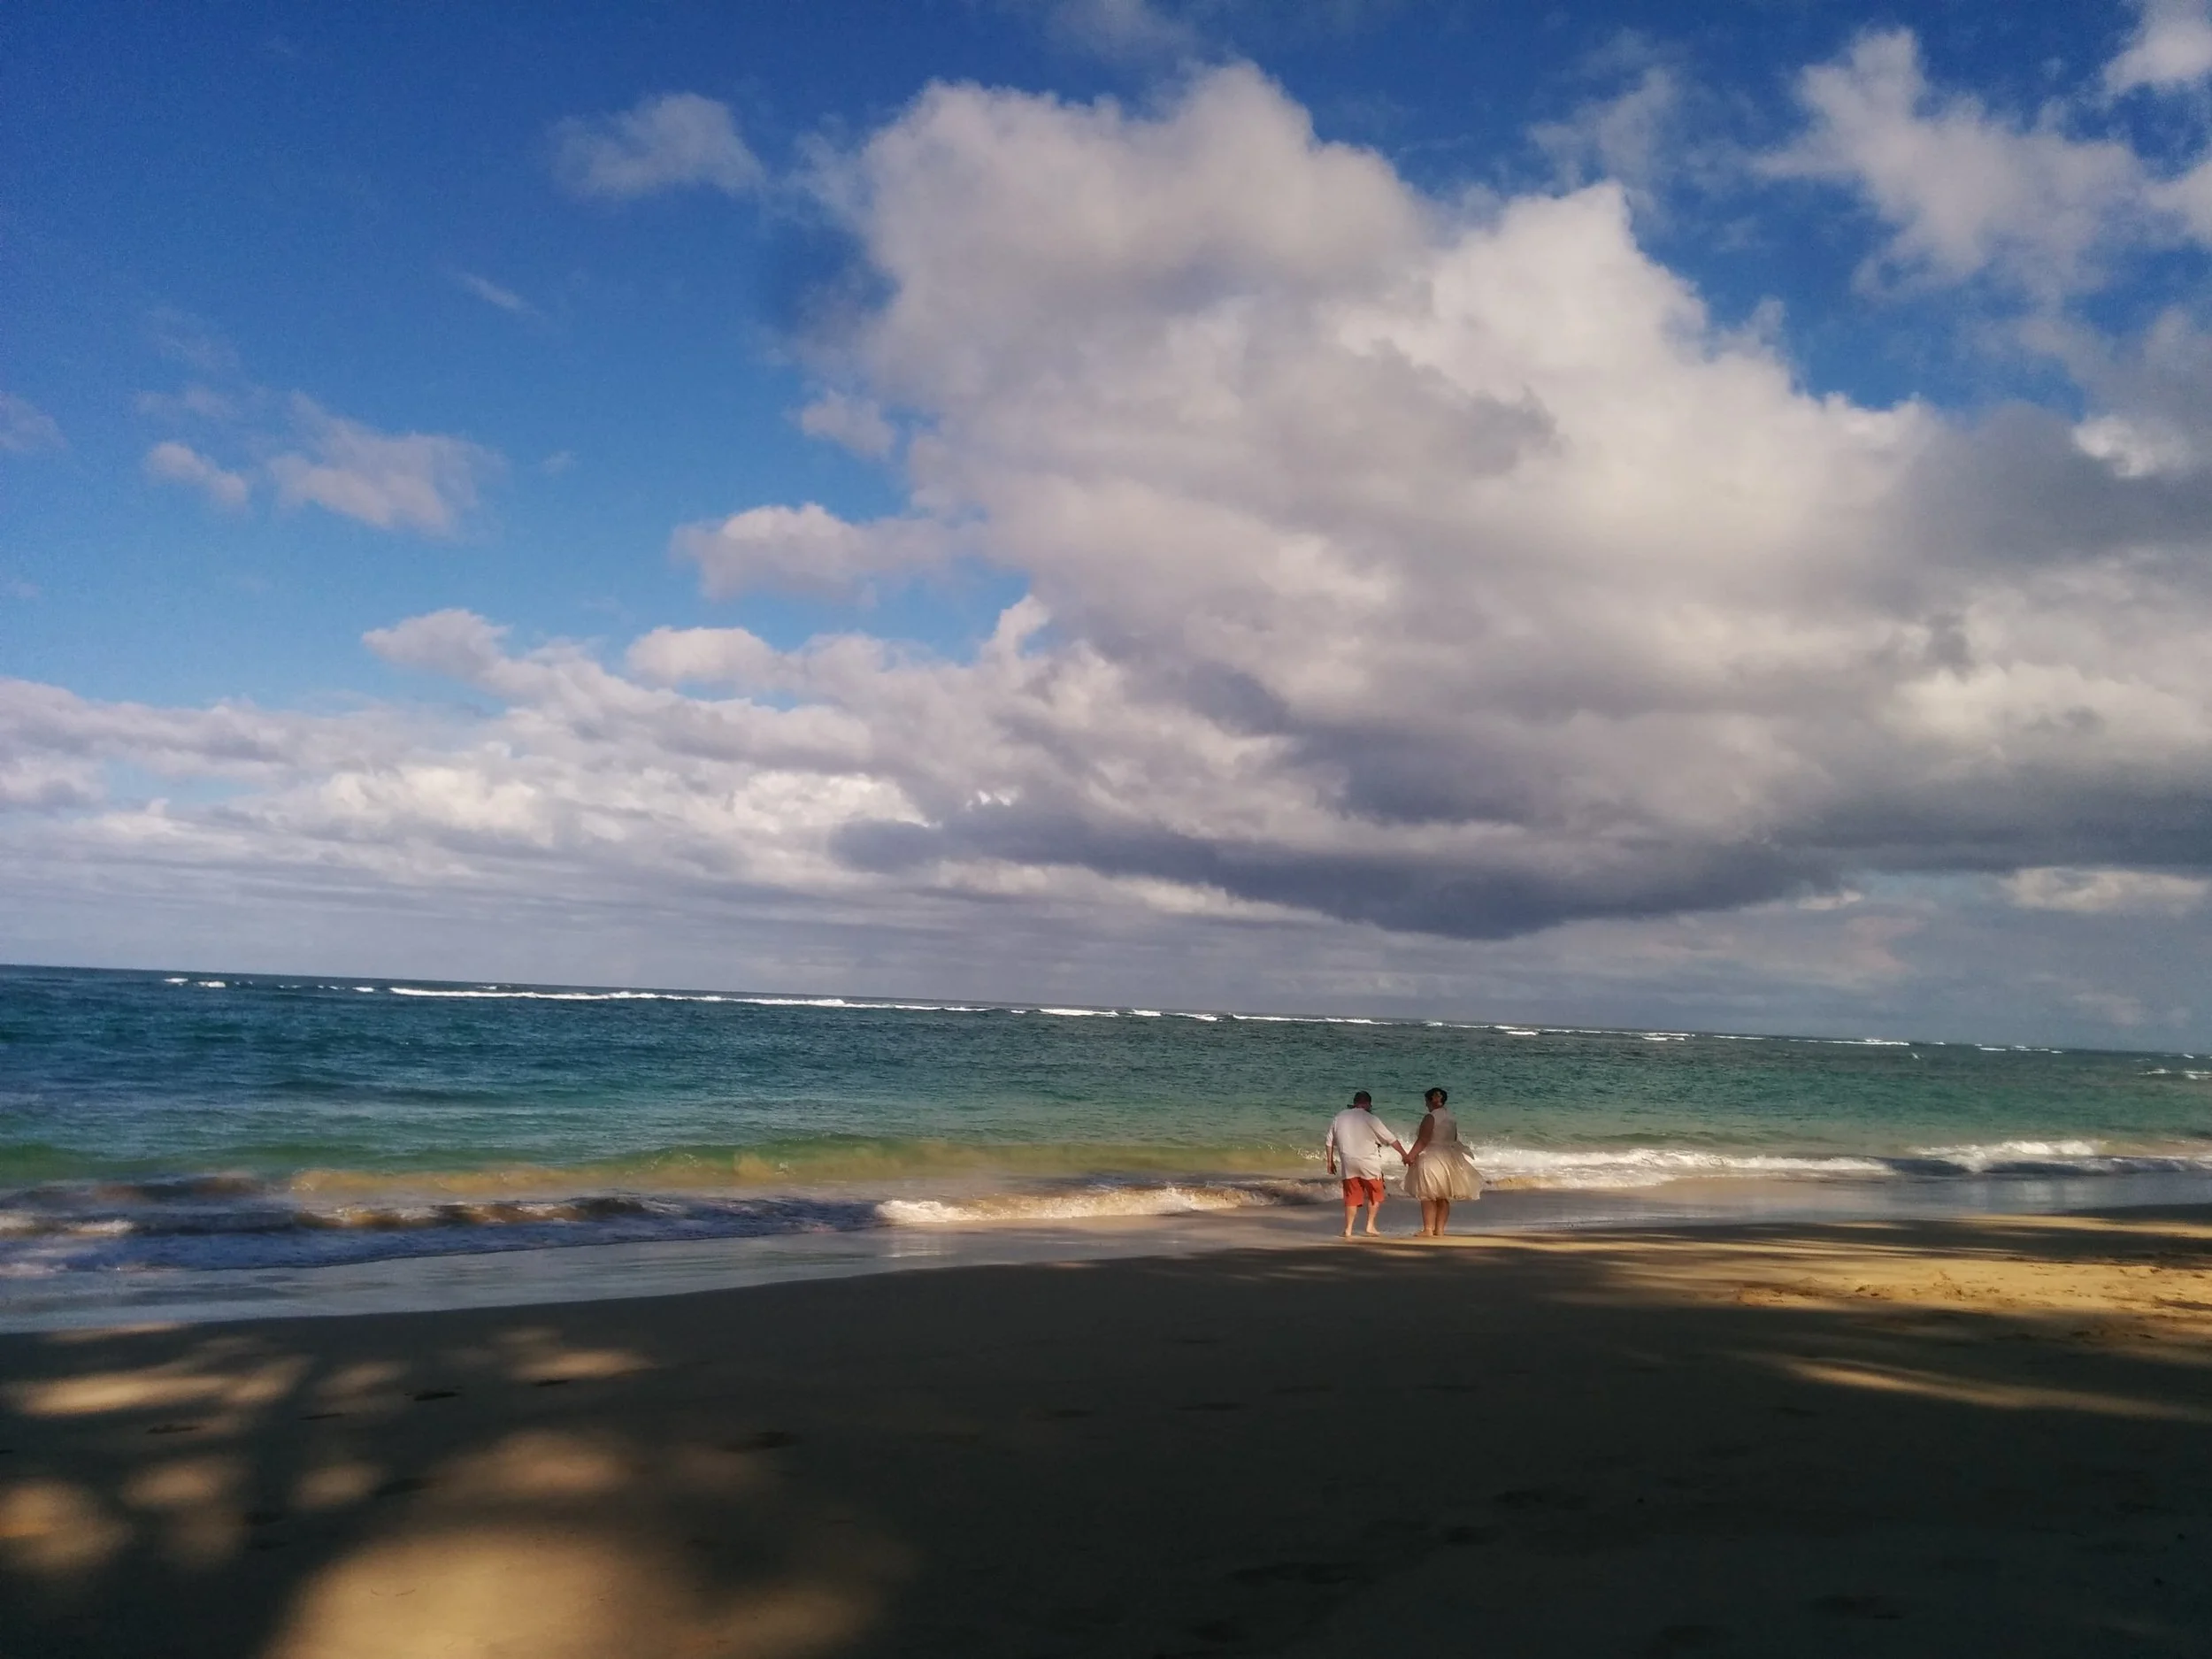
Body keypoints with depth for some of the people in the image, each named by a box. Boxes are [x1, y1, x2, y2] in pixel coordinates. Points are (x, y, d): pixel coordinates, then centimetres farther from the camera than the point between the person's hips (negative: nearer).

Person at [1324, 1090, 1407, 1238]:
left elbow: (1329, 1143, 10)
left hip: (1348, 1164, 4)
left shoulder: (1338, 1118, 5)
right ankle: (1370, 1226, 9)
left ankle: (1348, 1229, 8)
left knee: (1352, 1197, 12)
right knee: (1375, 1195, 14)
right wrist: (1404, 1154, 8)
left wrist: (1330, 1162, 19)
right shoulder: (1370, 1119, -8)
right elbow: (1391, 1139, -3)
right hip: (1368, 1164, -4)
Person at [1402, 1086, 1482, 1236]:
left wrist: (1410, 1156, -16)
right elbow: (1454, 1140, 16)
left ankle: (1428, 1229, -7)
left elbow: (1423, 1140, -19)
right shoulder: (1451, 1118, 10)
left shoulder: (1430, 1118, -13)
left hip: (1431, 1160, -7)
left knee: (1428, 1196, -3)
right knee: (1443, 1198, 10)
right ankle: (1439, 1229, 10)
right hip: (1449, 1160, 8)